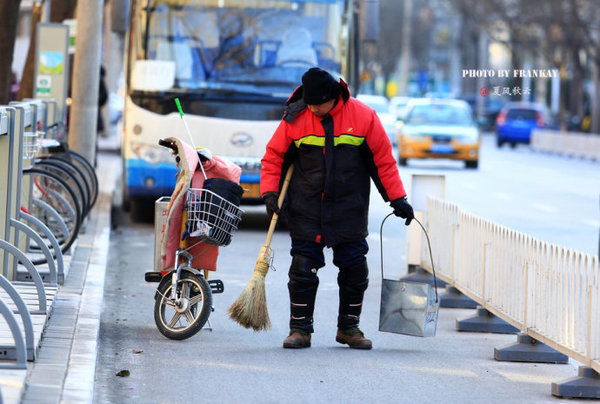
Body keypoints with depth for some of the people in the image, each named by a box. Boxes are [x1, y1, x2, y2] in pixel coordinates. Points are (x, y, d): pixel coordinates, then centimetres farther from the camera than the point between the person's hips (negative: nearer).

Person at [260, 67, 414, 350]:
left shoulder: (362, 117, -6)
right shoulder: (295, 119, -5)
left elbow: (383, 159, 1)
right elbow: (273, 157, 5)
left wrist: (397, 198, 0)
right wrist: (270, 193, -7)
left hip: (349, 210, 0)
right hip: (305, 211, 0)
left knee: (354, 269, 4)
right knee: (303, 269, -2)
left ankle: (349, 327, 19)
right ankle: (300, 329, 8)